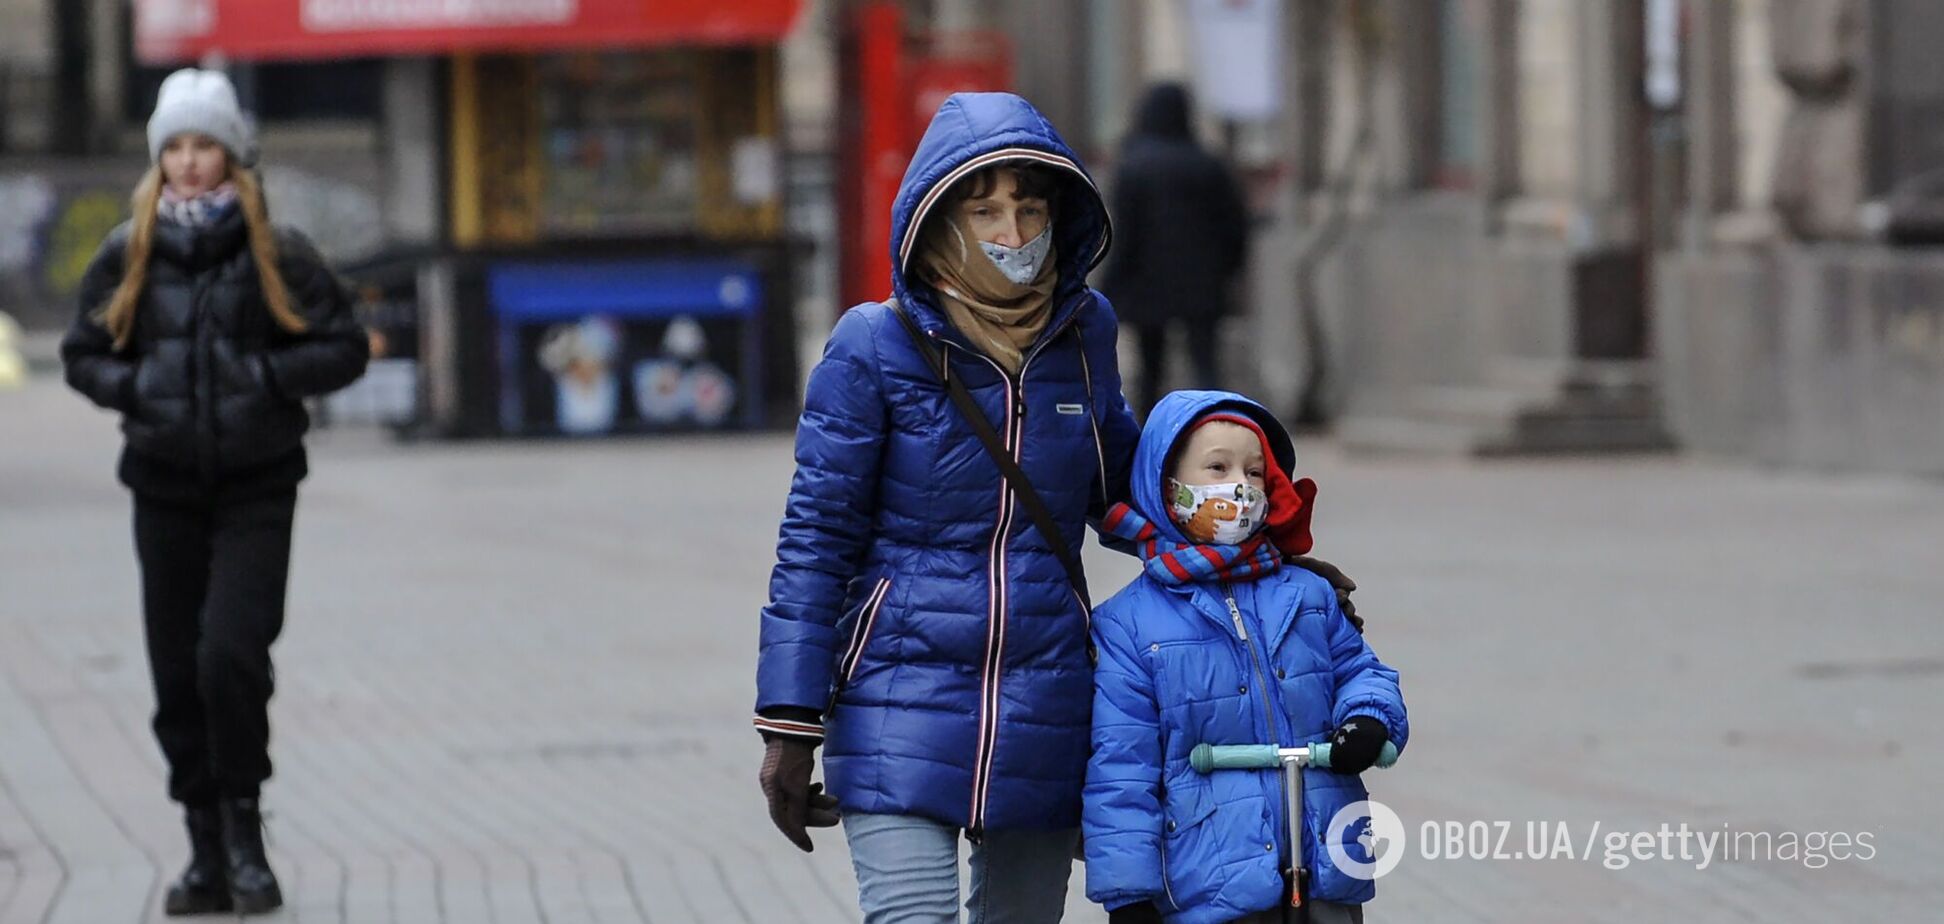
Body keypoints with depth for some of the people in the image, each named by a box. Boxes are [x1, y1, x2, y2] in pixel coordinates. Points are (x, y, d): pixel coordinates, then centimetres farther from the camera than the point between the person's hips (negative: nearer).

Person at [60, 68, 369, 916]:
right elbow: (82, 354, 13)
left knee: (231, 654, -16)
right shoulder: (127, 256, 6)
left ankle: (243, 826, 1)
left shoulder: (276, 255, -1)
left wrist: (264, 376, -13)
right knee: (178, 672, 3)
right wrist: (133, 386, -6)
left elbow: (345, 348, 1)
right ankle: (209, 852, 12)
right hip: (165, 487, 3)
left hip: (256, 490, -3)